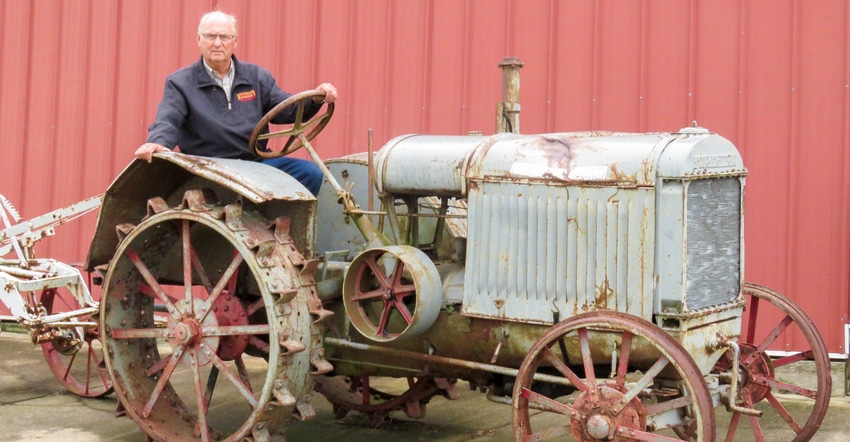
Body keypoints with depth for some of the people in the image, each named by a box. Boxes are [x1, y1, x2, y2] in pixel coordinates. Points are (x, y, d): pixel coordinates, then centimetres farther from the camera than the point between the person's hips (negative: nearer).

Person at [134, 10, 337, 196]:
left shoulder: (256, 76, 15)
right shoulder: (180, 82, 5)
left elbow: (286, 109, 12)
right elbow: (167, 120, -10)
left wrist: (315, 99, -9)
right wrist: (157, 142, -34)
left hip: (256, 162, 4)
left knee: (310, 173, -17)